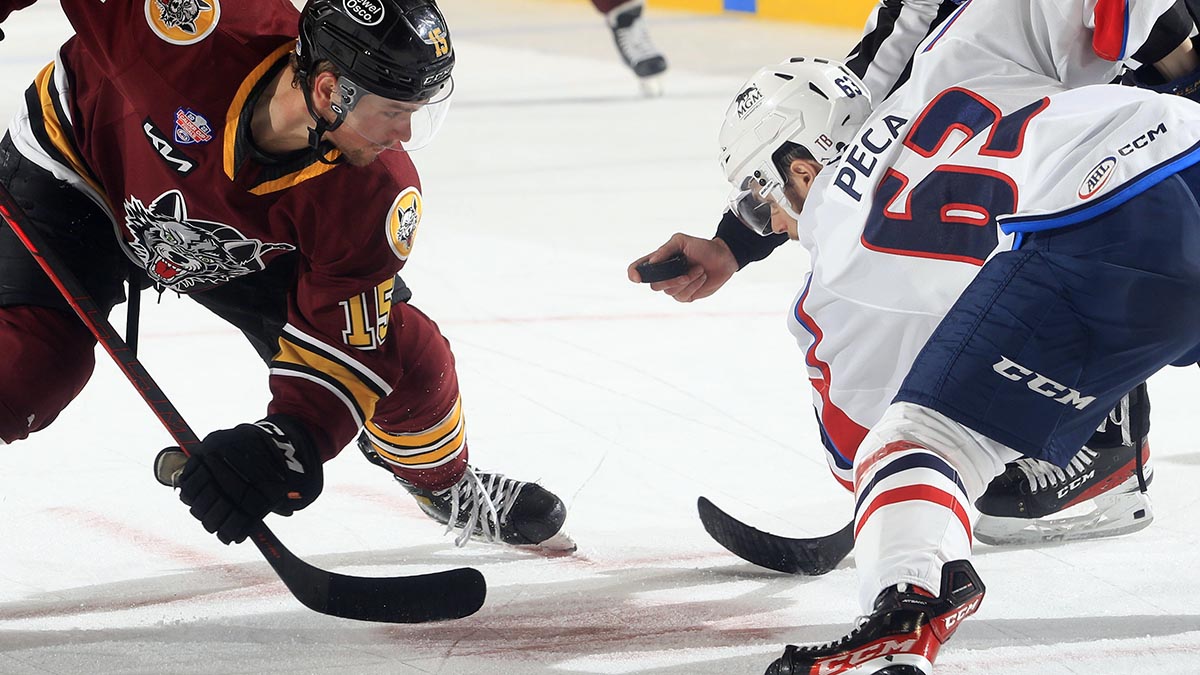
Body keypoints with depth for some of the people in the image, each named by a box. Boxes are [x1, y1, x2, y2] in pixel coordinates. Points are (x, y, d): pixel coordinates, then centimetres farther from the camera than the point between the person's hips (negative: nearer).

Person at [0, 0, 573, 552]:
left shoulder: (376, 192, -29)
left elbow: (340, 341, -23)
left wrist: (289, 444, -38)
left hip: (248, 247, 3)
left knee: (405, 353, -3)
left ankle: (446, 485, 29)